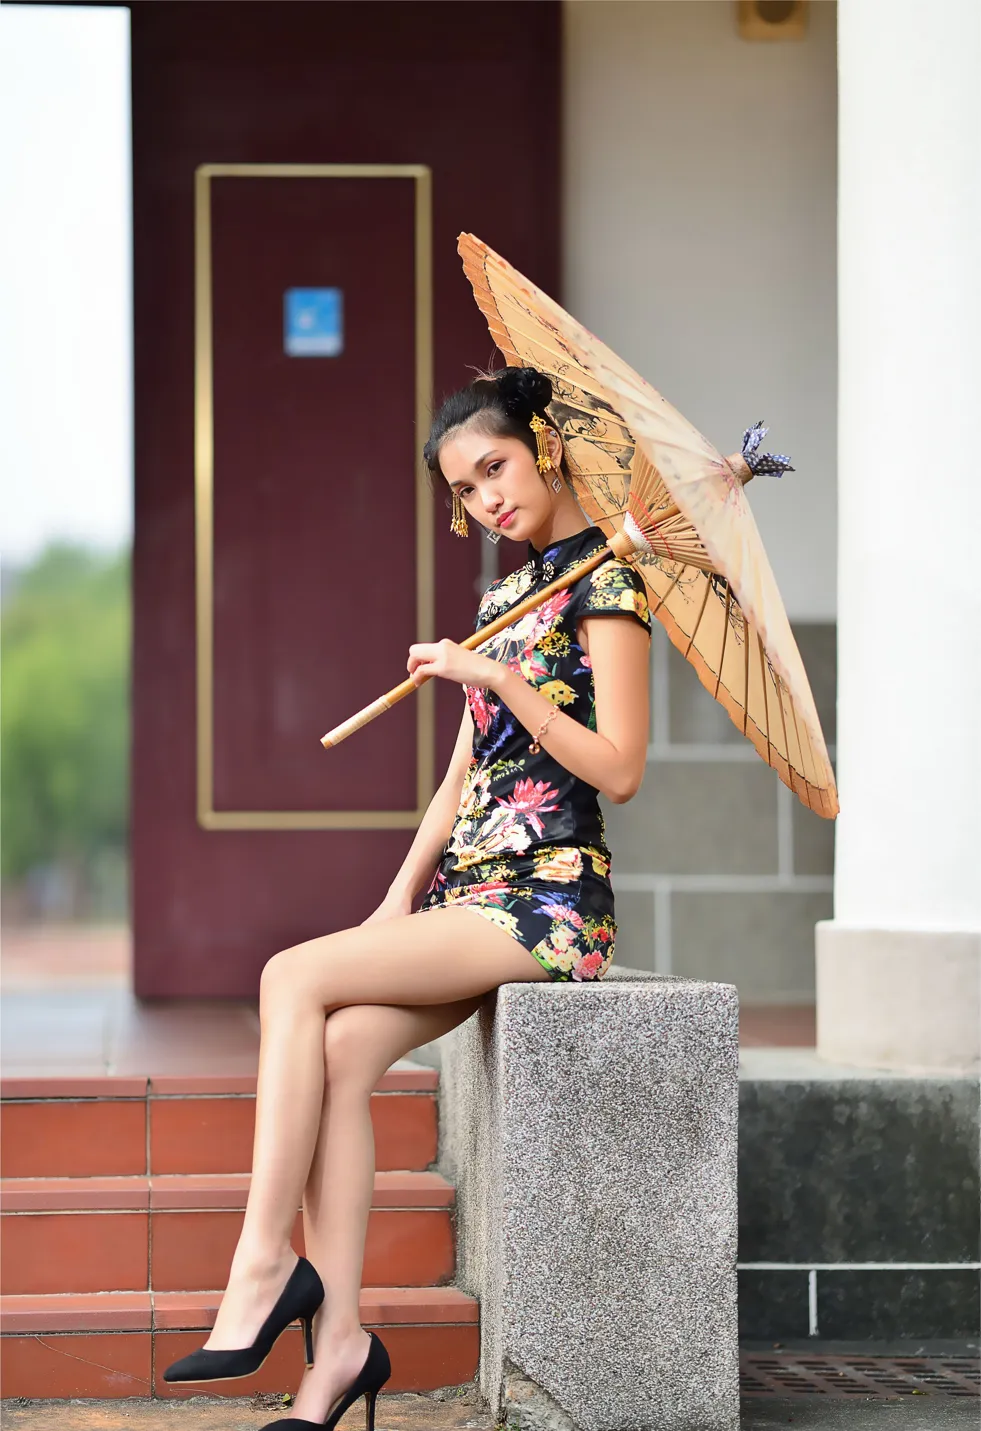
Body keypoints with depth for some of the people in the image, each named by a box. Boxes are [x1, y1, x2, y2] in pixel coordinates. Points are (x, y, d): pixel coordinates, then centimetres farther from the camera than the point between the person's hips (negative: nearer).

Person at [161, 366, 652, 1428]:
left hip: (551, 894, -7)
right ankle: (336, 1338, -19)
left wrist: (502, 679, -18)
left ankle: (262, 1268, -19)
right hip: (469, 888, 7)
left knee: (296, 976, -21)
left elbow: (618, 770, -12)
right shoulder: (502, 596, 22)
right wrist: (400, 903, 8)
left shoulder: (604, 582, -3)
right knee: (338, 1055, -17)